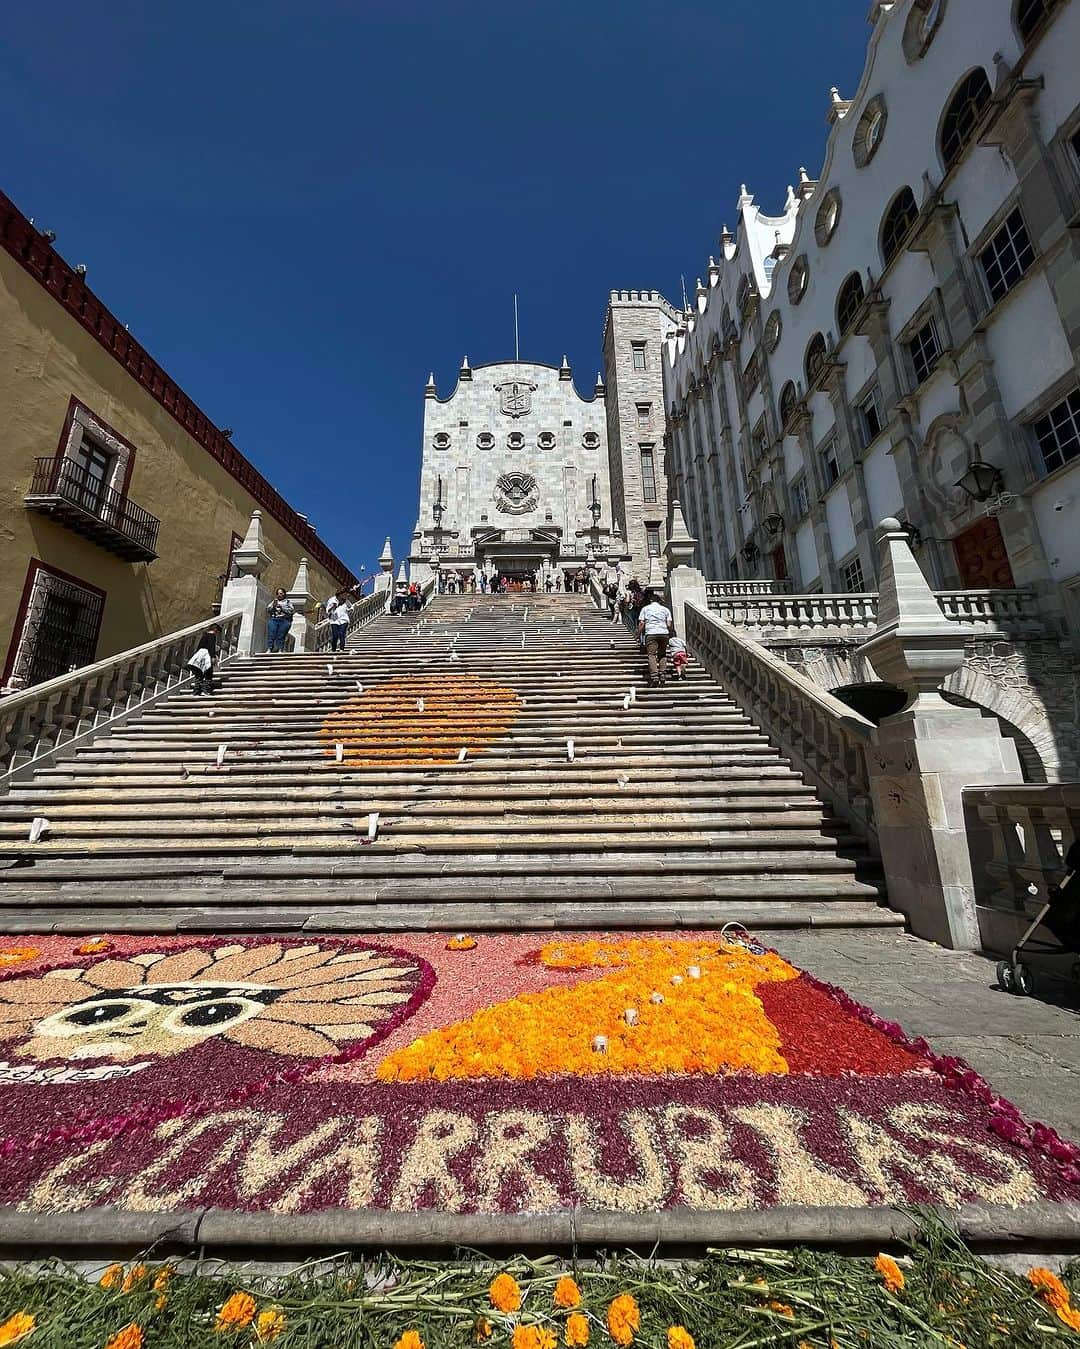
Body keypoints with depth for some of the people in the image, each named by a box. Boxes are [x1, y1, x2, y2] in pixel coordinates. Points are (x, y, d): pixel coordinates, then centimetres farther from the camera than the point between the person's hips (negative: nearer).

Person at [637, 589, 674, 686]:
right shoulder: (665, 609, 17)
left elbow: (641, 623, 3)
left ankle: (654, 676, -18)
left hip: (650, 633, -2)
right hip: (664, 633, 2)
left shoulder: (645, 608, 13)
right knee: (662, 654, 12)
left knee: (651, 654, -5)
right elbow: (669, 624, 7)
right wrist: (671, 634, 21)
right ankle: (662, 674, 2)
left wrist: (639, 634, 10)